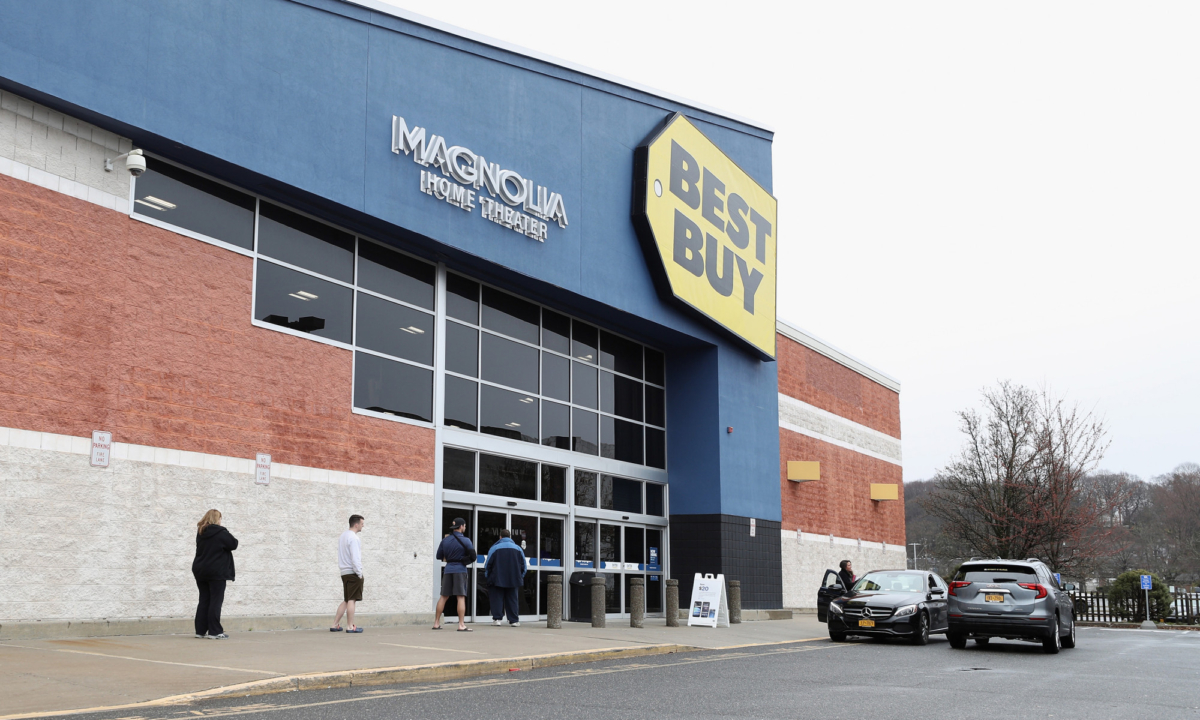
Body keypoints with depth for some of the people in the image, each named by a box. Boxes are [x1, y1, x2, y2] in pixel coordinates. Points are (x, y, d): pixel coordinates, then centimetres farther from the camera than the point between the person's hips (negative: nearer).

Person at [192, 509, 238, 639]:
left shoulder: (201, 533, 9)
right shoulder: (221, 533, -12)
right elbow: (233, 545, -10)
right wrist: (231, 537, 11)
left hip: (200, 570, 7)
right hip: (217, 572, -7)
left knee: (204, 600, 11)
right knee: (216, 601, -5)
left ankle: (200, 630, 10)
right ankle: (214, 631, -7)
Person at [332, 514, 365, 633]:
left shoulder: (343, 536, 16)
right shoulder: (353, 538, -13)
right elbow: (355, 558, -18)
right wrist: (359, 573, -13)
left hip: (344, 573, 9)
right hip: (353, 573, -9)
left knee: (346, 600, 13)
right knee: (352, 600, -5)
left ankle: (335, 625, 11)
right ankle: (350, 626, -3)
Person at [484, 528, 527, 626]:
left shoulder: (494, 548, -4)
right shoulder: (518, 548, 5)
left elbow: (488, 565, -2)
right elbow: (523, 565, 9)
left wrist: (487, 576, 12)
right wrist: (520, 577, 20)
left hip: (497, 580, -2)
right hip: (513, 580, 2)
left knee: (497, 599, 4)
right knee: (511, 599, 8)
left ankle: (496, 619, -3)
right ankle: (514, 620, 6)